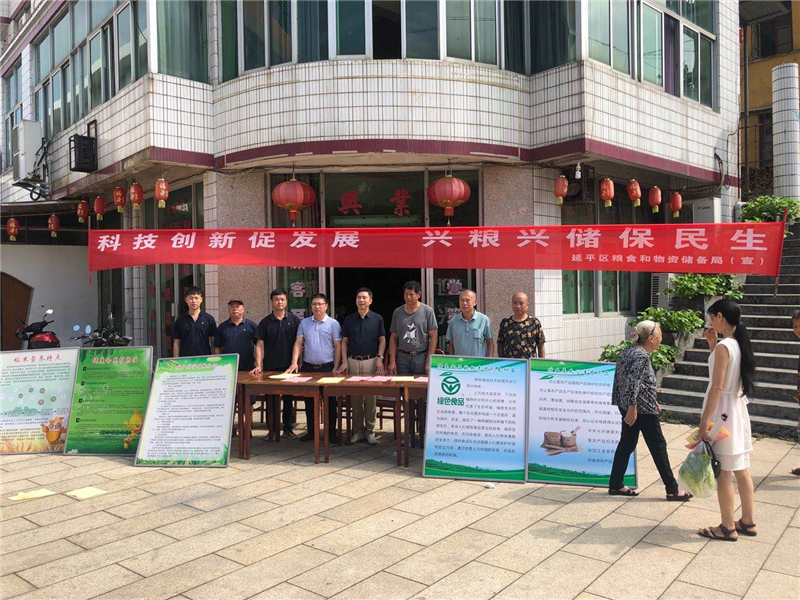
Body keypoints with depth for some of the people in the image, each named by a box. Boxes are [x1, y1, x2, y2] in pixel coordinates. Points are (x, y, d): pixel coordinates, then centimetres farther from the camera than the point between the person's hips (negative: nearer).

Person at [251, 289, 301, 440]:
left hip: (289, 367, 0)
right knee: (271, 400, 3)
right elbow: (259, 345, 2)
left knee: (289, 398, 7)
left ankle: (288, 428, 17)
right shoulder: (265, 322, 4)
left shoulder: (294, 320, 4)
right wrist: (258, 365, -7)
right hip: (270, 367, 0)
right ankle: (273, 430, 12)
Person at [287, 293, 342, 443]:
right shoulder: (304, 323, 7)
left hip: (327, 367, -3)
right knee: (309, 401, 9)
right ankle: (311, 431, 21)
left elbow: (338, 347, -2)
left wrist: (335, 368, -8)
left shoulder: (333, 323, -1)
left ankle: (331, 433, 12)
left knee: (330, 401, 3)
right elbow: (298, 344, 5)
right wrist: (294, 362, -8)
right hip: (308, 367, 3)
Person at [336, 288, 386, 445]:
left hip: (371, 361, -2)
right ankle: (358, 430, 14)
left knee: (370, 397, 1)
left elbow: (382, 339, 5)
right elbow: (344, 341, 10)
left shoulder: (377, 319, 3)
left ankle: (370, 431, 11)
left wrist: (379, 358, -7)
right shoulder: (349, 319, 8)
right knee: (355, 398, 4)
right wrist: (345, 361, 1)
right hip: (353, 361, 2)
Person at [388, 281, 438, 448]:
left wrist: (429, 361, -8)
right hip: (403, 357, 3)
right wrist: (392, 361, 3)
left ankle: (424, 435, 7)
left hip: (421, 357, -3)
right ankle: (409, 435, 11)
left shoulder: (427, 311, 0)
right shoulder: (397, 312, 10)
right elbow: (393, 338, 12)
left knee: (423, 398, -1)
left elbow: (433, 337, -2)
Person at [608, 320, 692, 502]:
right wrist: (632, 408, -27)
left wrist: (652, 401, 25)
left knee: (627, 444, 13)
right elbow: (633, 383, -26)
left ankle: (615, 485, 18)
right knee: (658, 446, 2)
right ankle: (672, 490, 12)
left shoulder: (629, 351, 11)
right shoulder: (642, 356, -18)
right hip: (642, 408, -9)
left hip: (627, 405, 10)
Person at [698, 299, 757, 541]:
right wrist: (712, 346, 12)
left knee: (723, 472, 1)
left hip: (722, 412, -9)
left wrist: (704, 421, -18)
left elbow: (717, 387, -21)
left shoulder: (724, 346, -18)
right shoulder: (740, 344, 7)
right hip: (738, 410, 9)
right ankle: (748, 522, 27)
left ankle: (727, 528, 11)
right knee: (741, 470, 16)